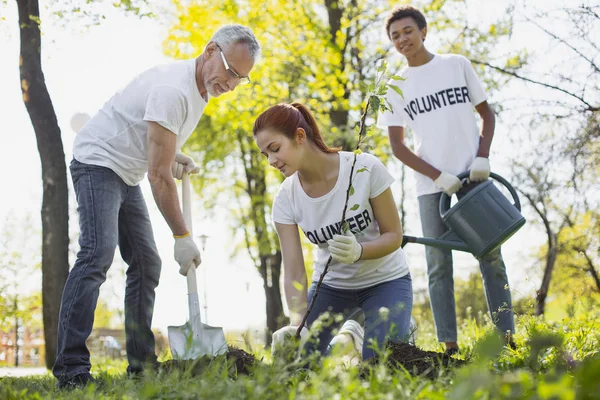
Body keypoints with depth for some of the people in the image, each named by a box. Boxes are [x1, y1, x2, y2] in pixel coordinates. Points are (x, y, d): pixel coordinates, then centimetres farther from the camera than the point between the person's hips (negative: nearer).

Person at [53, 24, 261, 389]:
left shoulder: (202, 87, 6)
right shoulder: (173, 90, -26)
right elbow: (159, 176, -28)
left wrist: (174, 156, 4)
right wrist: (183, 236, -25)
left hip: (128, 175, 10)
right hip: (99, 163, -10)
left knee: (147, 263, 7)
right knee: (98, 253, -24)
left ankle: (142, 363, 11)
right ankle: (72, 367, -27)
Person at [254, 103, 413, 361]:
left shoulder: (365, 168, -25)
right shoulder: (286, 199, -16)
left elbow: (394, 236, -16)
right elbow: (294, 274, -18)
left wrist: (359, 251, -37)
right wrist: (296, 323, -36)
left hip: (385, 280, -3)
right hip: (332, 285, 3)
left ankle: (403, 329, 14)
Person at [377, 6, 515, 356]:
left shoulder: (457, 64, 7)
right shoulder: (397, 87, 6)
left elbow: (486, 113, 12)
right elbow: (398, 146, 3)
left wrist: (483, 156, -4)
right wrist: (438, 176, -9)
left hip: (473, 178, 0)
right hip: (431, 186, 0)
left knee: (491, 257, 0)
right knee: (439, 265, -2)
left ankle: (507, 340, 4)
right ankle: (450, 347, 1)